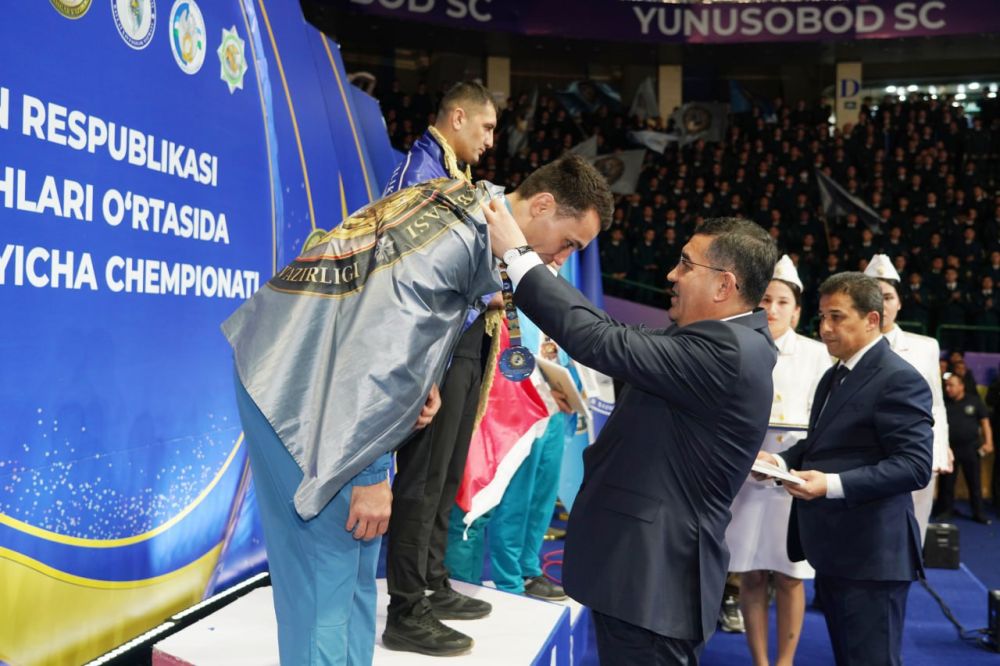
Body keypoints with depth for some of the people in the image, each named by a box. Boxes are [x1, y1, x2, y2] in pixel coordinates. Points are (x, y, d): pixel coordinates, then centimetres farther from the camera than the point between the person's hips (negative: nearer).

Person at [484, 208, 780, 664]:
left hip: (654, 574, -10)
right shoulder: (727, 338, 9)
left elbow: (605, 344, -25)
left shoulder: (727, 351, -22)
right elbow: (626, 338, 12)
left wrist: (518, 255, -17)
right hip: (647, 561, 10)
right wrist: (530, 265, 9)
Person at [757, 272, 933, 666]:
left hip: (871, 553, -10)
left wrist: (833, 484, -30)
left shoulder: (899, 379, -15)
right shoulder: (834, 376, 17)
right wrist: (782, 461, 2)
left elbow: (915, 465, -22)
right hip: (832, 549, 10)